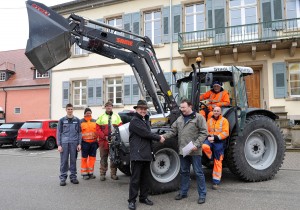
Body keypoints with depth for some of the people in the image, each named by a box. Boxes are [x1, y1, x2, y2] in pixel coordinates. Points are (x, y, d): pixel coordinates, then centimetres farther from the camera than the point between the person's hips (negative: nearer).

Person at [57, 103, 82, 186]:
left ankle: (73, 177, 16)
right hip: (64, 143, -1)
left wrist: (79, 144, 0)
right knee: (64, 161, 0)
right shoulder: (62, 120, 7)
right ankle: (63, 178, 9)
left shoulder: (77, 120, 9)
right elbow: (59, 133, 5)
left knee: (73, 160, 6)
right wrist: (59, 145, -2)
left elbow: (79, 133, 9)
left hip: (74, 143, 1)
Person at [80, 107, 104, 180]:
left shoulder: (95, 121, 14)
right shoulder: (81, 122, 3)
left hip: (93, 142, 3)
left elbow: (98, 130, 16)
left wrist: (102, 136, 1)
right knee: (84, 158, 1)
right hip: (85, 143, -3)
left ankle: (90, 172, 19)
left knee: (92, 158, 8)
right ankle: (84, 174, 10)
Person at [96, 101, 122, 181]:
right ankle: (102, 174, 12)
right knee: (103, 158, 5)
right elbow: (97, 128, 2)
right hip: (103, 141, -1)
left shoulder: (116, 116, 12)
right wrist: (104, 136, -9)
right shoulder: (101, 116, 8)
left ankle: (113, 174, 14)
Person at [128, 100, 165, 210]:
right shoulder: (134, 121, -11)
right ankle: (132, 200, 8)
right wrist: (159, 138, -9)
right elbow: (146, 133, -18)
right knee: (135, 179, -2)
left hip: (146, 154, 8)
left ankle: (144, 197, 26)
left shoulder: (146, 120, 17)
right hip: (137, 155, -8)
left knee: (145, 178, 15)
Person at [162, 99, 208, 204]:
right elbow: (173, 131, 10)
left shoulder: (198, 117, -7)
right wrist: (164, 136, -7)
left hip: (194, 151, -6)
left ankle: (202, 194, 16)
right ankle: (183, 192, 30)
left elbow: (203, 133, -10)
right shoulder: (179, 119, 11)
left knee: (198, 172, 3)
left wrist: (196, 145, -19)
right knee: (184, 172, 16)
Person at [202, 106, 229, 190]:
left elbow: (225, 133, -7)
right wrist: (209, 137, -8)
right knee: (204, 146, -34)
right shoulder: (209, 120, 13)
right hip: (210, 140, 3)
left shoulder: (224, 121, 2)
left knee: (218, 162, 1)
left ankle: (216, 182, 12)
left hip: (219, 142, -2)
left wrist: (215, 137, -18)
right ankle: (211, 157, -2)